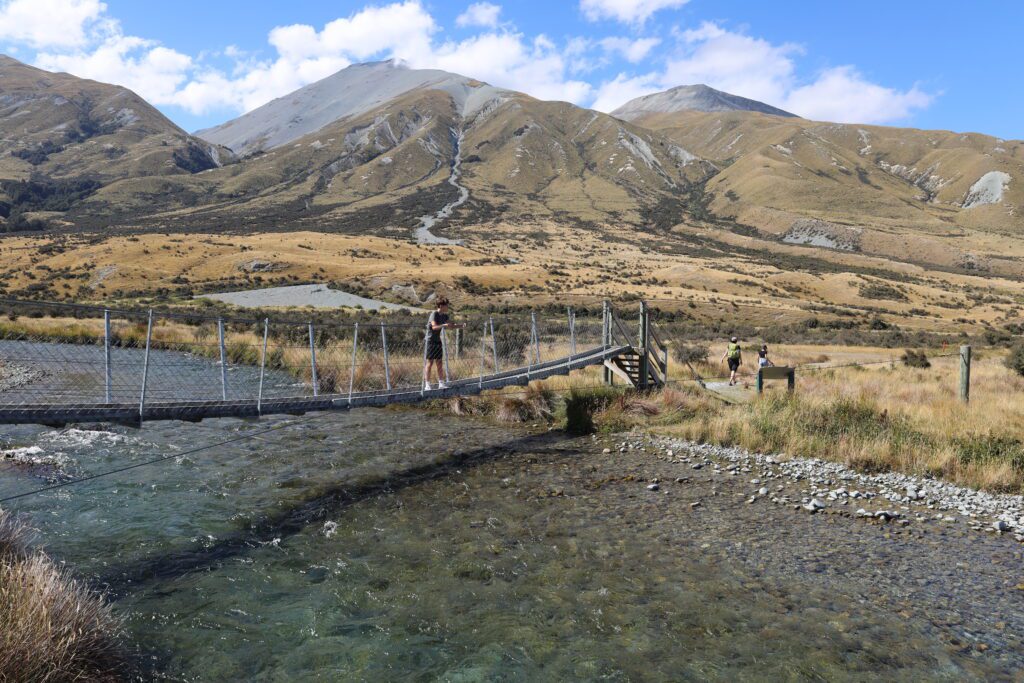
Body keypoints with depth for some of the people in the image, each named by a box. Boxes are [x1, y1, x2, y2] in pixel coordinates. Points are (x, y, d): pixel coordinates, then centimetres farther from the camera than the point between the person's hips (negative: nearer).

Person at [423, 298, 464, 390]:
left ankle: (441, 383, 13)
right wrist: (444, 325, -47)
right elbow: (434, 326, -32)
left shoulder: (444, 316, 7)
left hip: (438, 341, 8)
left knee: (439, 363, 8)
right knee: (429, 363, -6)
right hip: (430, 341, -8)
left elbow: (451, 325, 15)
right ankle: (427, 385, -3)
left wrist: (461, 326, 0)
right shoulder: (434, 314, -17)